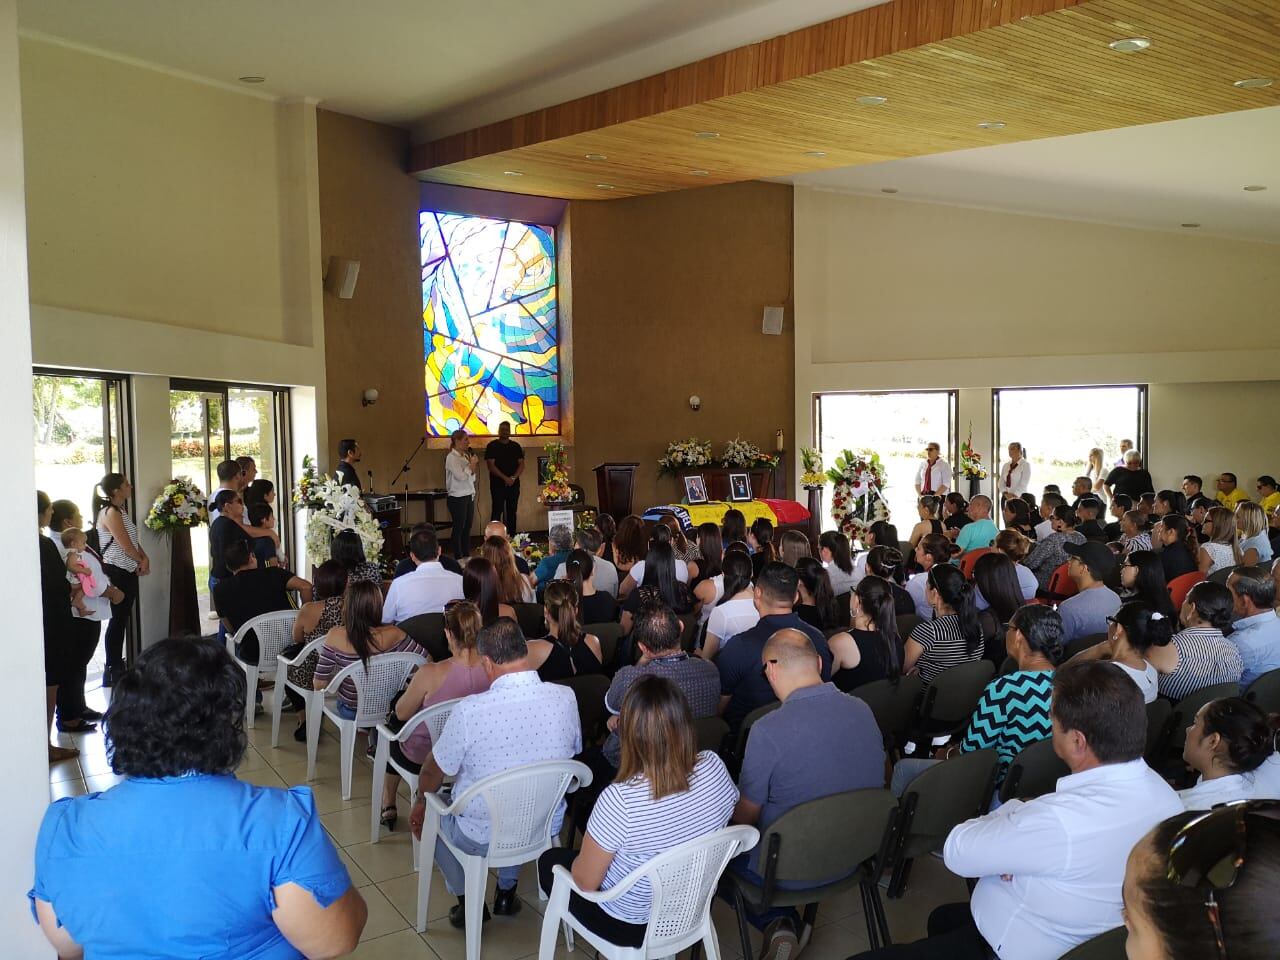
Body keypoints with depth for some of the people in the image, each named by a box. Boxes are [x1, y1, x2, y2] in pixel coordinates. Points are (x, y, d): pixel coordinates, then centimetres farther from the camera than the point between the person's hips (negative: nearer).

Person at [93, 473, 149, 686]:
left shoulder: (120, 510, 14)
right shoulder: (110, 513, -16)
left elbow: (134, 540, 14)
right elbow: (126, 545, -17)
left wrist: (145, 558, -2)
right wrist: (142, 561, -1)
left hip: (128, 571, 9)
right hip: (116, 572, -9)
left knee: (123, 618, 14)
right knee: (118, 619, -4)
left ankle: (118, 664, 23)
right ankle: (111, 670, 3)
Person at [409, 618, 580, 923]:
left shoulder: (470, 710, -29)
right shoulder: (566, 698, -18)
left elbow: (433, 772, -12)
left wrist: (421, 803, 10)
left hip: (481, 838, -3)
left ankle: (467, 901, 34)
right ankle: (507, 891, 42)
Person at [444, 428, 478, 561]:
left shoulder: (465, 456, 11)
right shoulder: (451, 457, -11)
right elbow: (461, 476, -21)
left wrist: (472, 467, -1)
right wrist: (471, 464, -9)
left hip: (469, 496, 7)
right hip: (457, 497, -7)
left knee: (467, 527, 9)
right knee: (458, 528, -1)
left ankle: (467, 556, 15)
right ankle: (458, 558, 4)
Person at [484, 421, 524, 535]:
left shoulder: (516, 446, 12)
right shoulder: (492, 446, 0)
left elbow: (521, 464, 7)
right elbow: (491, 465, -8)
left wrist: (513, 477, -9)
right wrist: (505, 478, -15)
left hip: (514, 484, 4)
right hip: (498, 485, -4)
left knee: (512, 511, 6)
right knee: (497, 511, -6)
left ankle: (512, 537, 10)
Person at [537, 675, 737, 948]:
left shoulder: (619, 800, -38)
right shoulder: (714, 767, -23)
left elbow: (585, 881, -22)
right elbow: (724, 813, 1)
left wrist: (580, 859, 0)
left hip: (632, 925, -5)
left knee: (550, 860, 22)